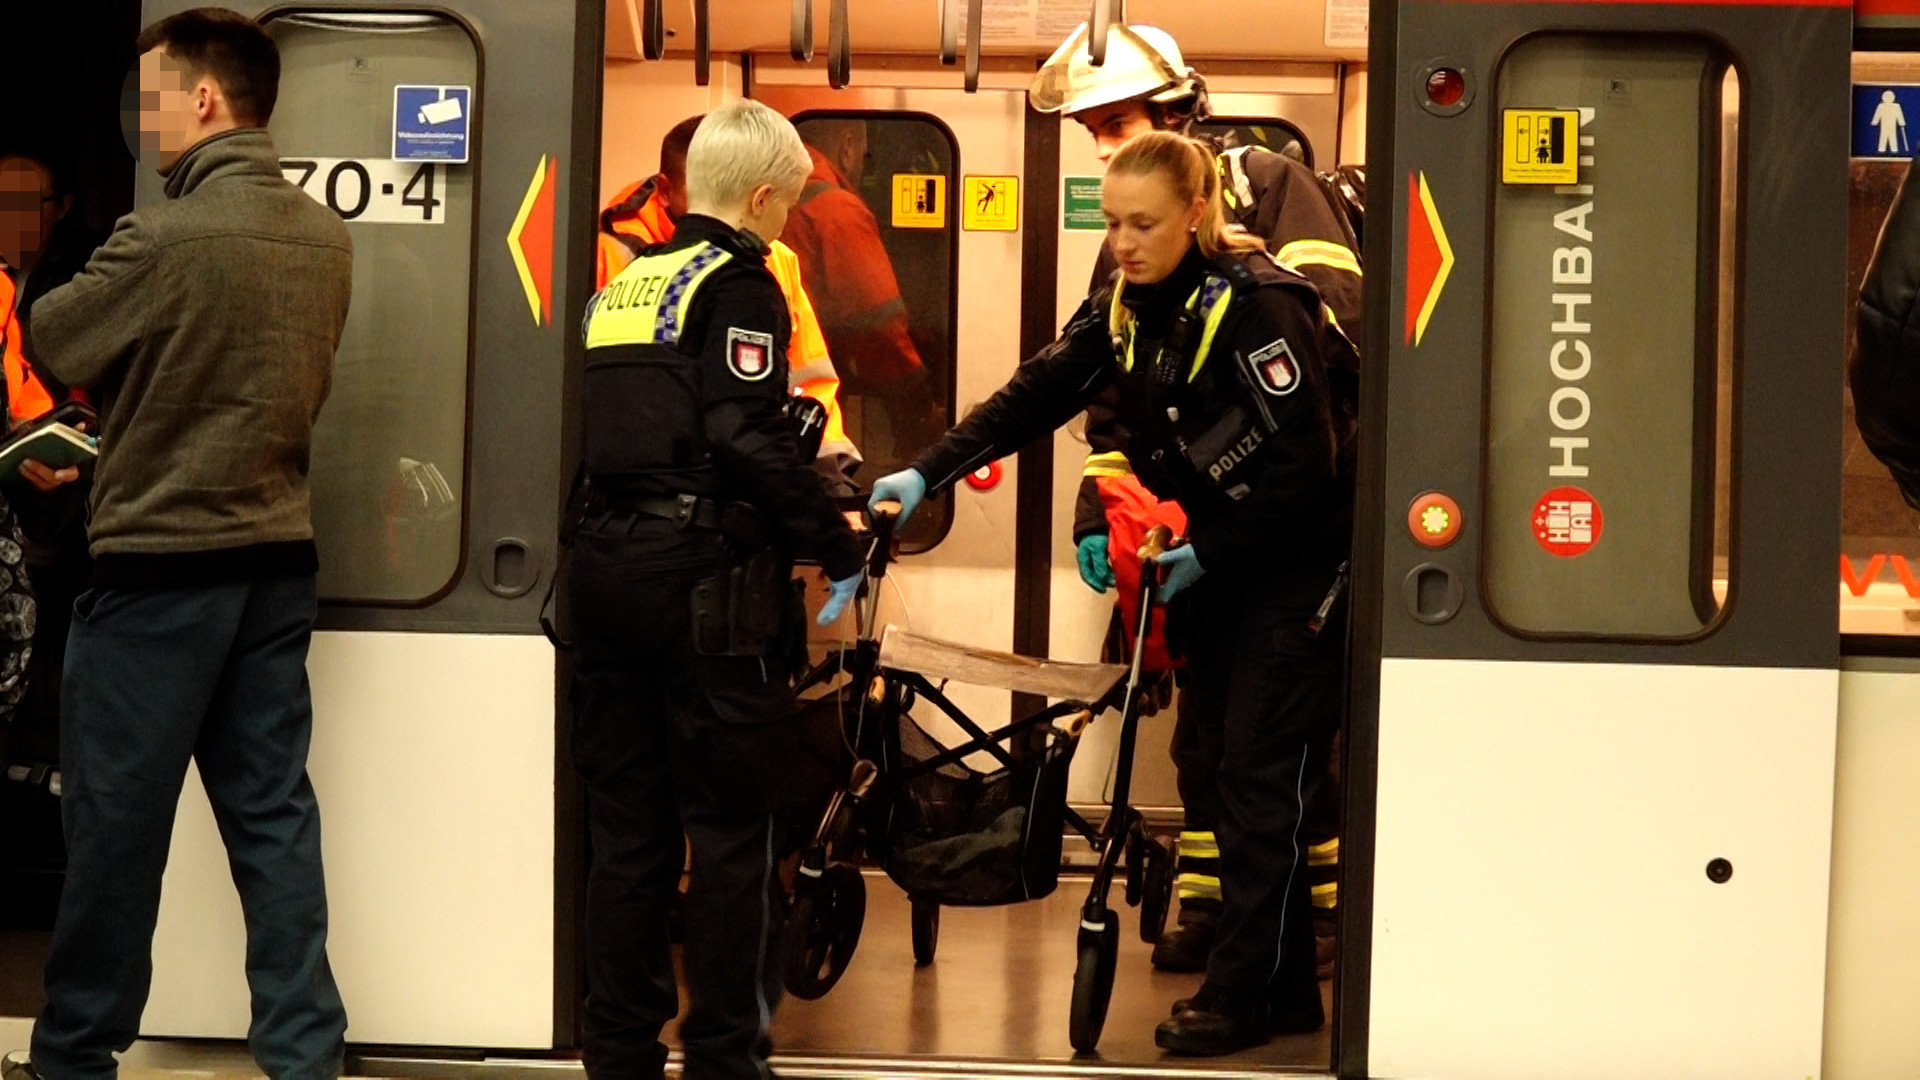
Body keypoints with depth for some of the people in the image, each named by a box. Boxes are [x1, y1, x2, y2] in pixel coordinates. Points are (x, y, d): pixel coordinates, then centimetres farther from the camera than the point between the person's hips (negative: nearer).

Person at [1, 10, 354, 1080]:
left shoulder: (166, 239, -18)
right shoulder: (326, 238, 4)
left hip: (160, 562, -6)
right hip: (278, 558, 6)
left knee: (117, 820, 5)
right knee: (273, 810, 9)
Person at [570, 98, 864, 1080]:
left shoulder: (621, 284, 15)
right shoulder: (738, 284, -8)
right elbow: (748, 437, -19)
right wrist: (837, 543, -13)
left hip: (605, 568, 7)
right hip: (705, 584, -7)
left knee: (627, 833, 12)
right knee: (733, 833, 1)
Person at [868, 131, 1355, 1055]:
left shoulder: (1256, 303, -20)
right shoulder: (1123, 309, 4)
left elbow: (1303, 463, -21)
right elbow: (1035, 396, -1)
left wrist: (1210, 552, -15)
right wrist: (927, 474, -11)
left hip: (1300, 561, -8)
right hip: (1219, 558, 8)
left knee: (1261, 777, -8)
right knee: (1239, 771, 9)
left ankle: (1238, 994, -3)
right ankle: (1284, 988, 16)